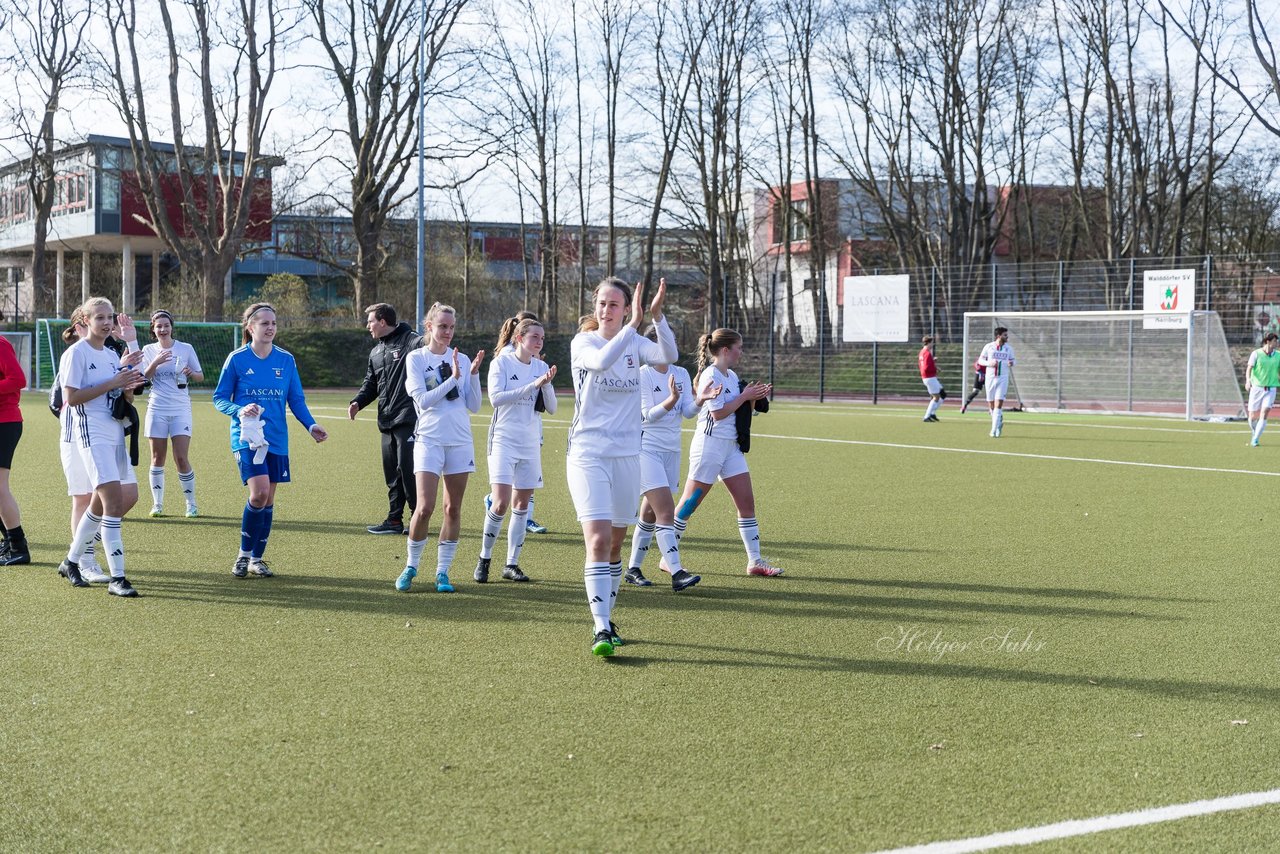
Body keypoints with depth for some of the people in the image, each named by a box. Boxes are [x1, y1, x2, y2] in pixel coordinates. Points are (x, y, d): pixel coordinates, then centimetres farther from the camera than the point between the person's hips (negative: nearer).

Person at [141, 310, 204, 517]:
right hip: (156, 409, 2)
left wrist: (191, 373, -13)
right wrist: (155, 363, -17)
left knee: (181, 458, -7)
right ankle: (157, 504, 12)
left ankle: (191, 505, 4)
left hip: (180, 409, -1)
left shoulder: (186, 348, 3)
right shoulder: (148, 350, 7)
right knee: (157, 458, 4)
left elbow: (200, 376, 9)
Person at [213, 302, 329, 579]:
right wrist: (239, 410, -18)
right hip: (246, 436, -4)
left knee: (268, 500, 7)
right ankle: (244, 553, -1)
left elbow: (296, 399, 8)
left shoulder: (286, 359, 5)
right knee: (259, 492, -20)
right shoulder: (237, 359, -3)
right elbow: (219, 399, 2)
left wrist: (311, 425, -7)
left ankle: (257, 558, 22)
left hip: (276, 439, 4)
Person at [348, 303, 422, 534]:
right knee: (392, 473, 11)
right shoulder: (376, 352, 21)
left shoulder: (413, 342, -6)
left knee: (407, 468, -8)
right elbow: (370, 384, 23)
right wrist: (357, 402, 6)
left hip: (408, 421, -8)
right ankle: (394, 519, 17)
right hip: (386, 422, 8)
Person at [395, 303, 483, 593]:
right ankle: (411, 567, 9)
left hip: (460, 441, 3)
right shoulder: (416, 358, 1)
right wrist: (453, 378, -15)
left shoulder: (461, 360, 9)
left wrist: (473, 374, -6)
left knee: (453, 509, 4)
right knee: (425, 508, -11)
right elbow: (423, 400, -10)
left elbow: (474, 406, 7)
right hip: (429, 440, -3)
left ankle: (443, 572, 13)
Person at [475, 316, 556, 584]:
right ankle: (484, 558, 4)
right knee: (501, 503, -14)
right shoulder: (501, 362, -5)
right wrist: (533, 385, -21)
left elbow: (551, 408, 7)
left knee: (522, 503, 6)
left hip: (531, 443, 5)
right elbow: (496, 397, -17)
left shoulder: (541, 367, 8)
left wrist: (547, 384, -11)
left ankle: (512, 564, 15)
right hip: (504, 439, -5)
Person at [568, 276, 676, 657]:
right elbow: (601, 360, -27)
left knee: (615, 544, 12)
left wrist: (657, 317, -27)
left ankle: (606, 619, 27)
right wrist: (634, 324, -32)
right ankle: (601, 629, -19)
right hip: (587, 452, -4)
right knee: (598, 540, -16)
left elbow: (669, 355, -14)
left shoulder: (636, 343, 6)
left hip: (627, 454, 4)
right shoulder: (582, 343, -3)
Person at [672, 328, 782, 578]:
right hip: (709, 444, -9)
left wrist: (755, 398, 2)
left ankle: (755, 561, 5)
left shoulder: (732, 376, 13)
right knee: (688, 504, -1)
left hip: (731, 446, 9)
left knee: (747, 502, 3)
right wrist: (745, 396, -12)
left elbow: (742, 411, 19)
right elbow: (718, 413, -17)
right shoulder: (710, 375, -13)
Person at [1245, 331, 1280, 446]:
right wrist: (1248, 380, -33)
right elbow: (1249, 368, -16)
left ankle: (1255, 440, -10)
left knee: (1264, 414, -15)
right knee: (1253, 417, 4)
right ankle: (1254, 433, 35)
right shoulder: (1256, 354, -5)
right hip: (1256, 388, -1)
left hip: (1270, 389, 2)